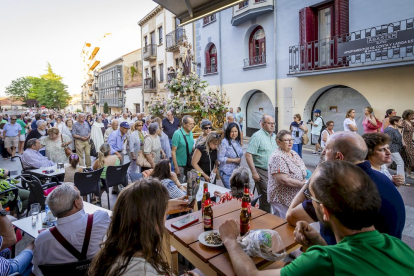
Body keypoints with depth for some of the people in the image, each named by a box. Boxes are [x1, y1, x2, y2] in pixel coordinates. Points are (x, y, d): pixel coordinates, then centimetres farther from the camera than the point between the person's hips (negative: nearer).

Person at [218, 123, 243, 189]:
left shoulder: (238, 142, 8)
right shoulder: (224, 142, -14)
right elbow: (220, 158, -17)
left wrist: (239, 160, 5)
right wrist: (234, 160, -17)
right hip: (226, 173, -6)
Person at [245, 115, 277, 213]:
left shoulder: (274, 136, 12)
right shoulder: (257, 136, -11)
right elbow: (248, 155, -17)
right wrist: (254, 172, -20)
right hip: (262, 172, -7)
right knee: (266, 198, -3)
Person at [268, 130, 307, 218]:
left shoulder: (294, 153, 7)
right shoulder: (277, 157, -20)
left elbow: (302, 170, 18)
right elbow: (283, 180, -26)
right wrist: (302, 184, -18)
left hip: (296, 197, 9)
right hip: (282, 200, -8)